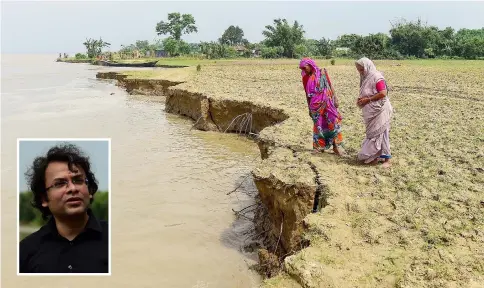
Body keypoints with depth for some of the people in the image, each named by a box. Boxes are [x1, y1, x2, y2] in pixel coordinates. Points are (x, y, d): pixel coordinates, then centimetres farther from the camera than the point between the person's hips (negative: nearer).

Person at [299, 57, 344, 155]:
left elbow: (329, 87, 1)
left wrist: (334, 100, -4)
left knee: (333, 123, -5)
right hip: (315, 105, 2)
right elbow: (308, 95, 12)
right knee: (318, 125, 6)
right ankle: (320, 146, 15)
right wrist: (310, 108, 13)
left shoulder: (322, 73, 1)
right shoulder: (307, 78, 7)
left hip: (326, 103, -2)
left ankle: (336, 145, 2)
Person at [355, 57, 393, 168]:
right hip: (371, 112, 9)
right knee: (372, 134, 11)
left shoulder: (376, 77, -16)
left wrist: (367, 100, -19)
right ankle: (374, 157, 19)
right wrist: (361, 99, -1)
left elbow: (383, 93, -22)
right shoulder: (366, 78, 10)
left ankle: (387, 159, 3)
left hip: (379, 111, -9)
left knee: (379, 134, -5)